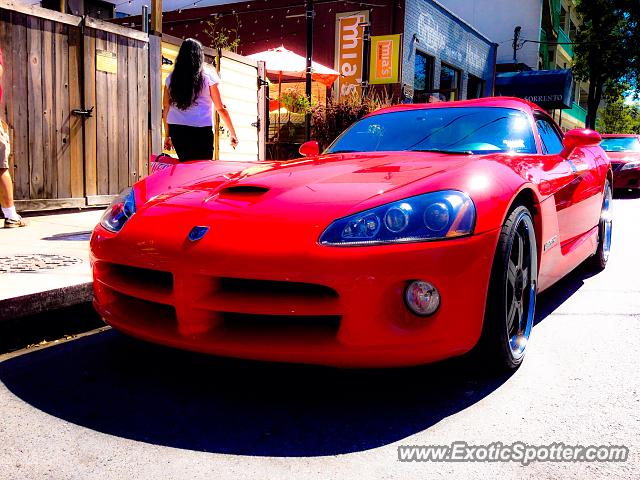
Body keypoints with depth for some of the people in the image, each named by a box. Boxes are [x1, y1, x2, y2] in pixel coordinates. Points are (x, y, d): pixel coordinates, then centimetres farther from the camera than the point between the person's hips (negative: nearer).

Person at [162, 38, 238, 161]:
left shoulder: (171, 77, 9)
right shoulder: (208, 75, 1)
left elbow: (166, 109, 11)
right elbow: (220, 108, 2)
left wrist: (167, 136, 20)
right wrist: (233, 133, 9)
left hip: (176, 130, 3)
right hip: (201, 131, -3)